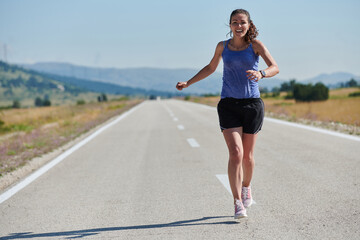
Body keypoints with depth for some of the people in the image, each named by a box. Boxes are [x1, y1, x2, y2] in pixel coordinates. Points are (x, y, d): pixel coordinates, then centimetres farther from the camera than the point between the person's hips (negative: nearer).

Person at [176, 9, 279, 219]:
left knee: (248, 156, 9)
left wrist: (261, 74, -35)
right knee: (235, 153, -14)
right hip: (229, 105, 1)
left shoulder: (255, 44, -2)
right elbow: (210, 68, 25)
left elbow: (275, 68, -14)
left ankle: (246, 187, 39)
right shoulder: (223, 46, 7)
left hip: (252, 104, 0)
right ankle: (238, 204, -13)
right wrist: (188, 83, 22)